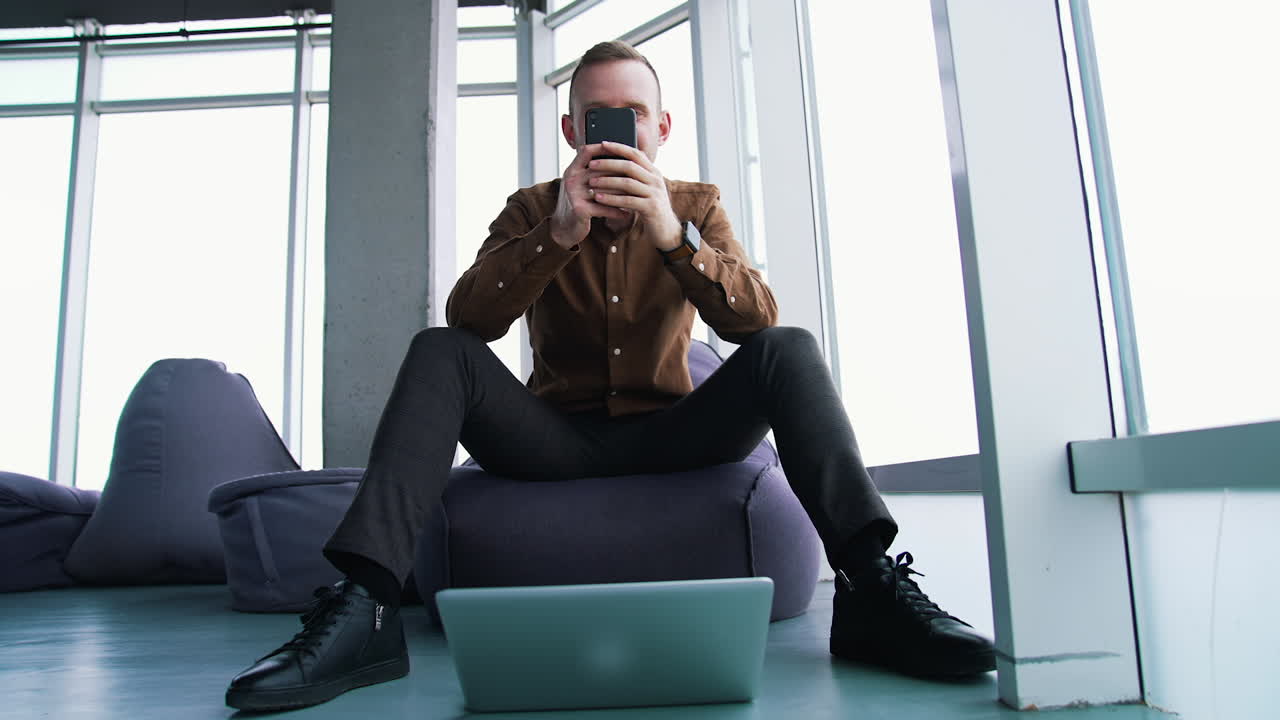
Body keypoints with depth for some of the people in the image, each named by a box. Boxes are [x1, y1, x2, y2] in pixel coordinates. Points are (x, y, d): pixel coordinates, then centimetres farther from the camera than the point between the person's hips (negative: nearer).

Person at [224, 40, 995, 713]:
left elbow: (759, 321, -11)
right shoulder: (532, 208, 5)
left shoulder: (697, 207, 6)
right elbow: (467, 319, -11)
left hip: (669, 435, 0)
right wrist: (560, 231, -25)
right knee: (439, 352, -22)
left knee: (789, 351, -22)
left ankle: (871, 588, -32)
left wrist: (673, 236, -27)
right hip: (555, 437, 0)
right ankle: (363, 607, -32)